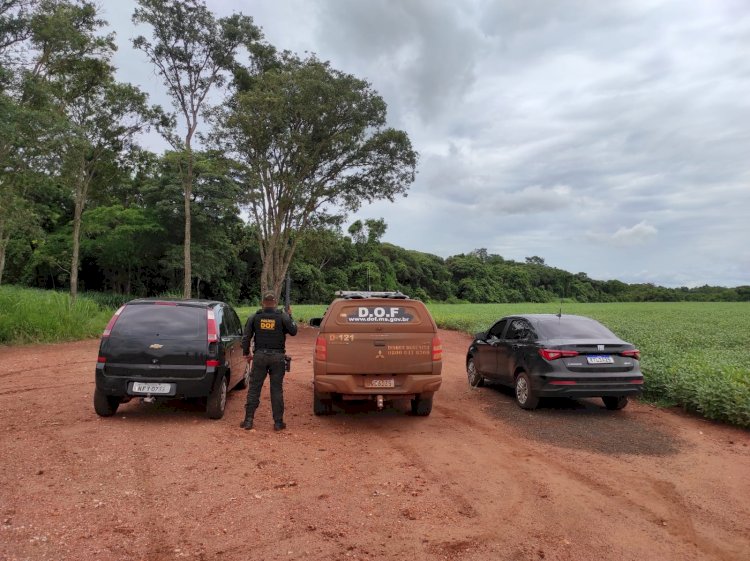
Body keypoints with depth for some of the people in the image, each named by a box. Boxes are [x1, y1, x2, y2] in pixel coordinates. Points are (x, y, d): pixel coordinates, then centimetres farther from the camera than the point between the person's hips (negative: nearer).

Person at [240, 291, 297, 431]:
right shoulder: (282, 317, -4)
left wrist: (246, 353, 15)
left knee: (254, 388, 8)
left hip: (259, 356, 1)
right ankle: (278, 422, 8)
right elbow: (293, 331, 3)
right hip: (277, 357, -1)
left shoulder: (254, 317, 2)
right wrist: (290, 317, 17)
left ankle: (248, 420, 10)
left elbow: (246, 337, 3)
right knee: (277, 389, 5)